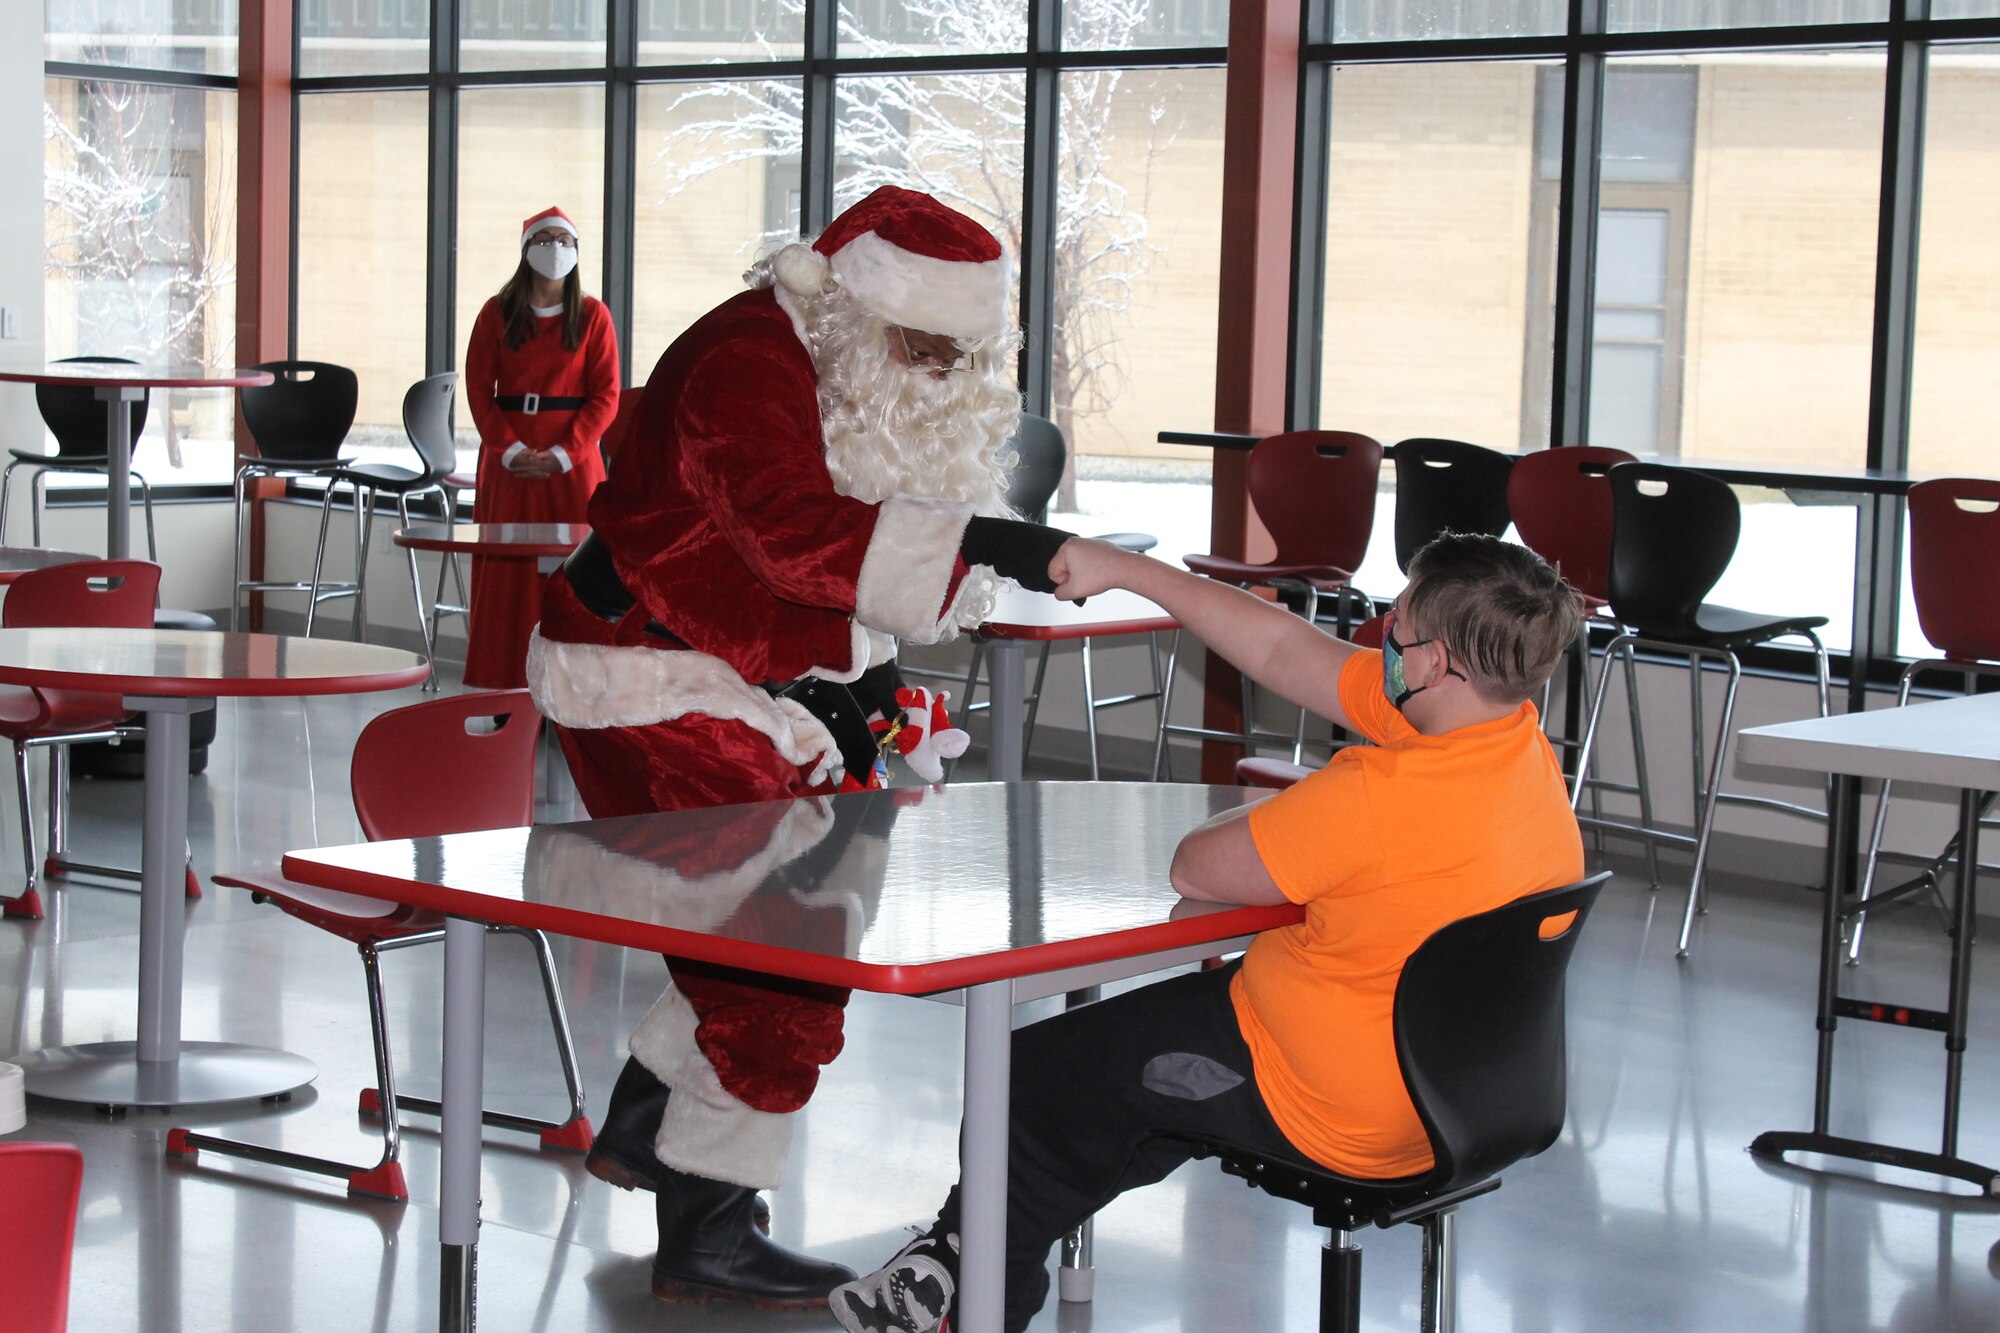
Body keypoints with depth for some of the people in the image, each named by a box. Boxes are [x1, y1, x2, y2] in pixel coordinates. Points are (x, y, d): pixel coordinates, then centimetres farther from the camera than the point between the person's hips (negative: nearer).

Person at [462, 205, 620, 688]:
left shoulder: (593, 316, 2)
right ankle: (505, 685, 5)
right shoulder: (497, 312, 5)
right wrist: (511, 450, -12)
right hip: (509, 458, 1)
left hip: (572, 460, -1)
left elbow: (605, 396, -2)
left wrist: (562, 455, -13)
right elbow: (479, 389, 1)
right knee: (506, 571, 1)